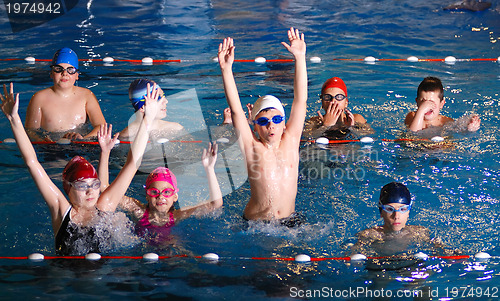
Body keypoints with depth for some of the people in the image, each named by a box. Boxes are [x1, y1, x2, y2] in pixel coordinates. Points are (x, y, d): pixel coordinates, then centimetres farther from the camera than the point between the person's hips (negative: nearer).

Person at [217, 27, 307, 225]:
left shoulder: (290, 142, 6)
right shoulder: (252, 148, -1)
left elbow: (300, 100, 4)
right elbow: (235, 110, -10)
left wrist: (300, 57, 0)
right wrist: (226, 69, -17)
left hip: (291, 221, 2)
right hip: (256, 223, -2)